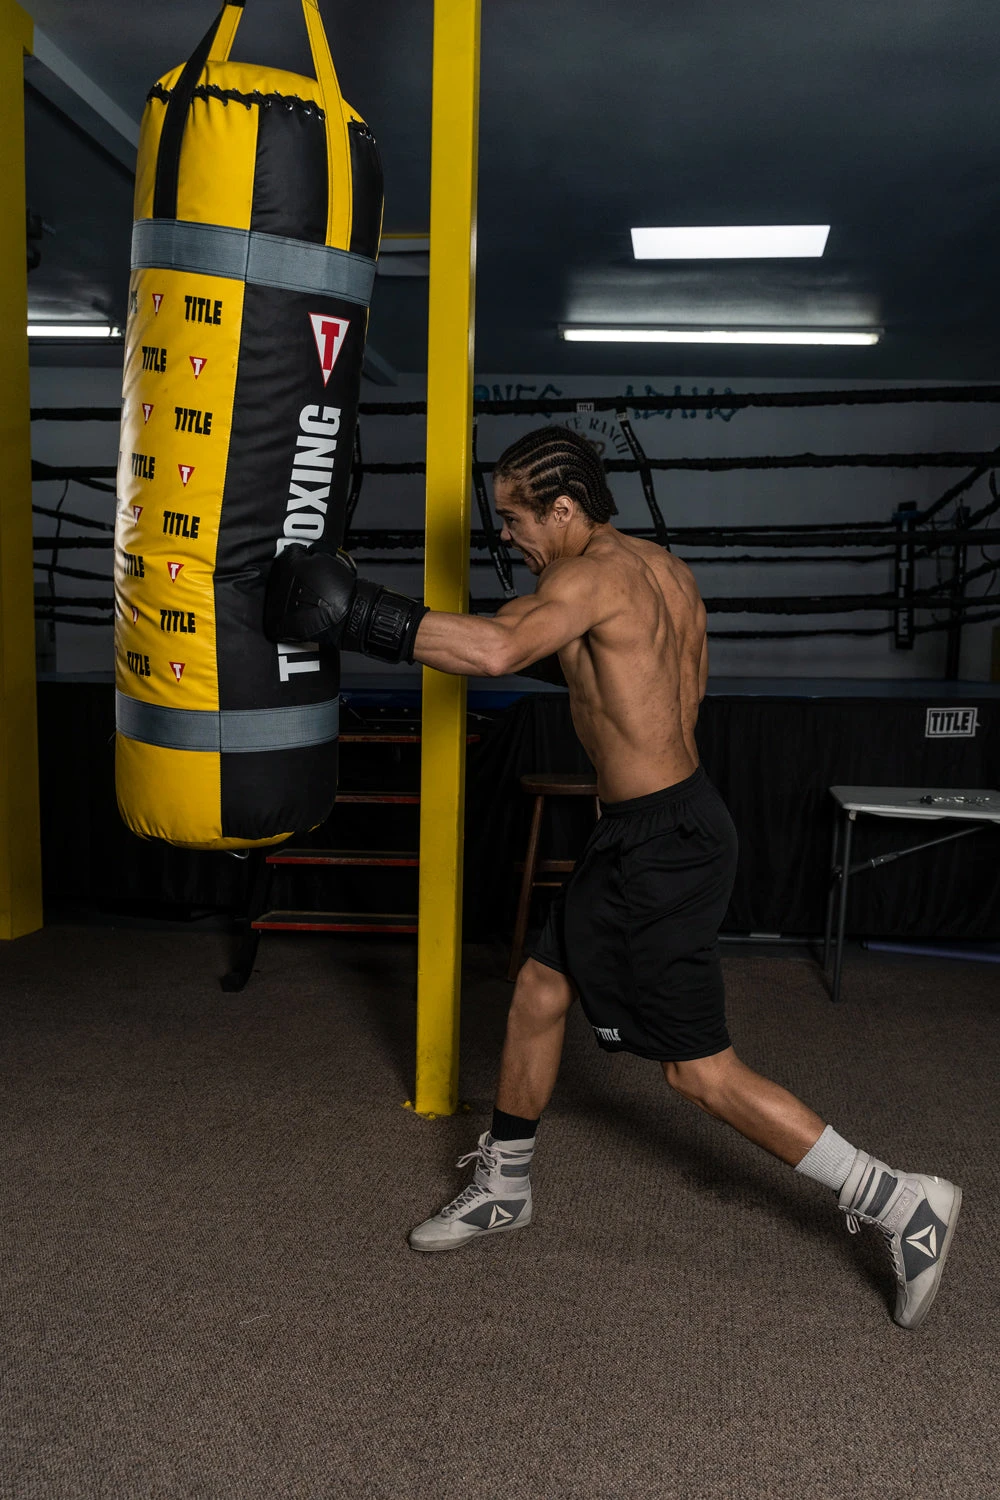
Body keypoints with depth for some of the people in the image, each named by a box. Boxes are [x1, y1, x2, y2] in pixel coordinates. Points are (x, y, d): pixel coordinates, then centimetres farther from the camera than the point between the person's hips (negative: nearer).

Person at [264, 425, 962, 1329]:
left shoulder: (594, 574, -20)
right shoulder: (666, 569, 8)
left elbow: (497, 651, -39)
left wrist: (363, 617, -32)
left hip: (660, 847, -10)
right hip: (670, 823, 10)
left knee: (700, 1070, 0)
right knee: (540, 992, 17)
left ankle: (903, 1204, 13)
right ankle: (503, 1186, 35)